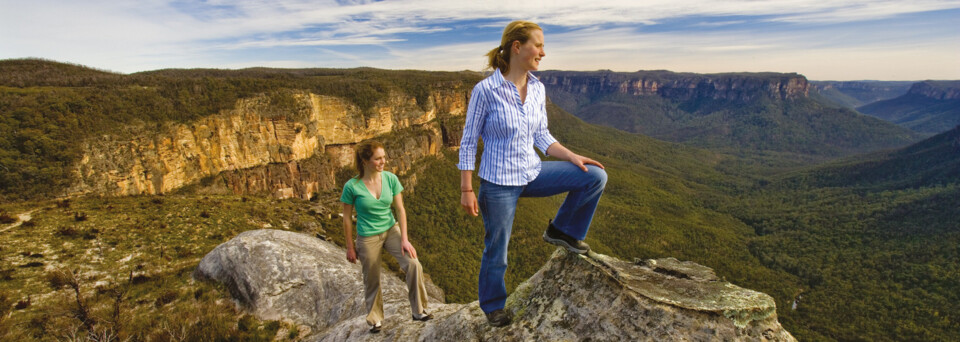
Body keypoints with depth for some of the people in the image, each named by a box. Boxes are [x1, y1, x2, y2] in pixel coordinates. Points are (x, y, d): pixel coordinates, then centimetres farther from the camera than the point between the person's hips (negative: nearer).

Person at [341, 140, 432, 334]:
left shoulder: (391, 178, -10)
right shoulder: (352, 186, -16)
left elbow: (400, 210, -6)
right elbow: (347, 218, -6)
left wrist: (404, 239, -10)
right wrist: (350, 247, -2)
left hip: (391, 230, 2)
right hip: (367, 237, -2)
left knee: (413, 264, -16)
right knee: (372, 281, 11)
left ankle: (418, 311, 2)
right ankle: (375, 319, 36)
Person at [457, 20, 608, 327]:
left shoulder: (537, 88, 1)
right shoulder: (485, 90, -16)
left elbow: (541, 137, 9)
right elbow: (468, 142, -11)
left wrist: (572, 157, -3)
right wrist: (466, 190, -11)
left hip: (533, 173, 5)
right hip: (499, 182, -5)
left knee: (595, 176, -5)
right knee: (497, 251, 10)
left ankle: (562, 231, 15)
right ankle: (492, 306, 39)